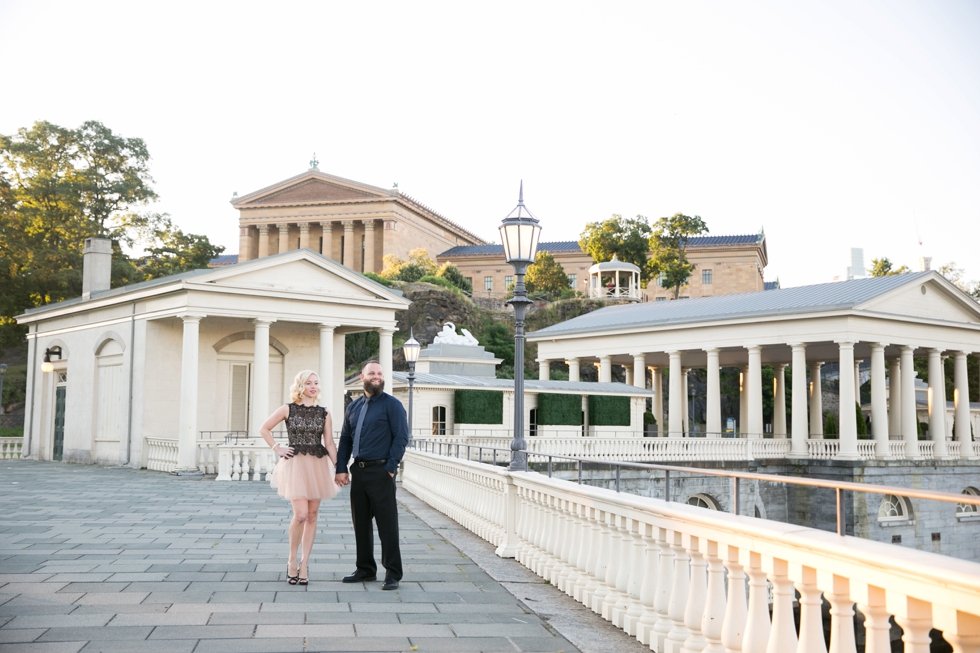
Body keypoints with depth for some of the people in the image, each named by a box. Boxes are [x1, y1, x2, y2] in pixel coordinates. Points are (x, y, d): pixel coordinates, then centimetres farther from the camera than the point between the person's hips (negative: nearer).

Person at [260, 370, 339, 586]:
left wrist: (338, 467, -4)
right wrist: (278, 449, 1)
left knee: (312, 516, 4)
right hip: (296, 464, -3)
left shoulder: (324, 413, 8)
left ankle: (304, 564, 13)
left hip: (318, 466, 3)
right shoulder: (288, 410, 3)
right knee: (300, 514, -13)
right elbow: (264, 429, 10)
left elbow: (329, 443, 5)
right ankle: (292, 560, 6)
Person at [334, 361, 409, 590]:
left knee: (387, 524, -3)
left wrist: (390, 467, -15)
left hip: (380, 472, -6)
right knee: (360, 522, 12)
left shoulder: (392, 405, -3)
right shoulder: (353, 407, 14)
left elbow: (401, 437, -8)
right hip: (358, 472, 6)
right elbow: (345, 440, 15)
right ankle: (366, 569, 24)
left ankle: (392, 574, 3)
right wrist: (341, 469, 5)